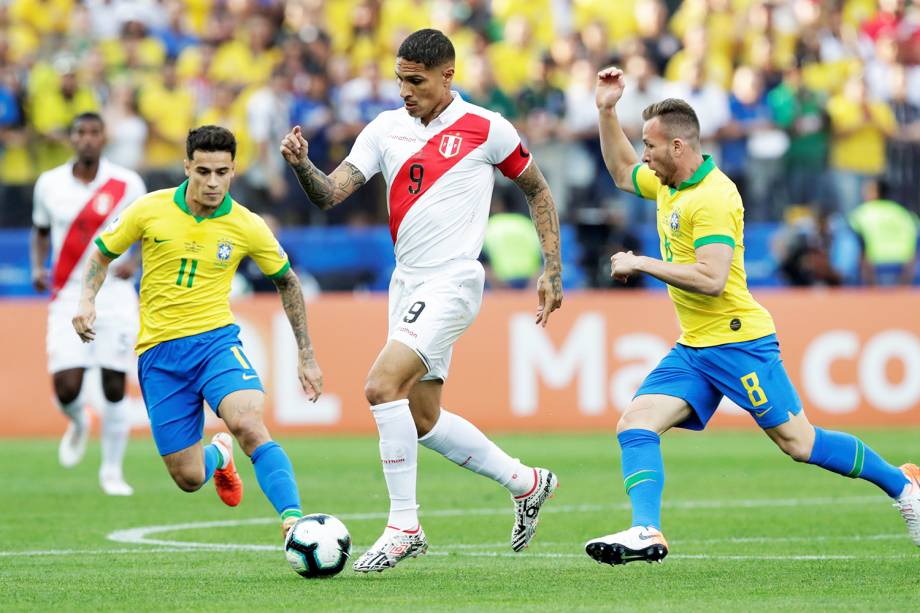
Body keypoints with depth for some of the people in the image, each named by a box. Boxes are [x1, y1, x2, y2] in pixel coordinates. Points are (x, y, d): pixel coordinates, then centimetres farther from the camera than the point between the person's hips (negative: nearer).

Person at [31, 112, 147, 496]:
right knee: (65, 386, -11)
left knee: (115, 388, 0)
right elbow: (40, 230, 18)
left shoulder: (127, 185, -2)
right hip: (68, 298, 1)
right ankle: (78, 424, 26)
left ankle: (112, 470, 15)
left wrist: (135, 260, -10)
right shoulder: (49, 184, 2)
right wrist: (38, 267, 1)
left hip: (115, 296, -1)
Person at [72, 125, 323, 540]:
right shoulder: (150, 210, -4)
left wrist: (306, 356, 11)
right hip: (158, 351, 1)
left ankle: (293, 522, -34)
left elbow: (287, 281, 12)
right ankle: (217, 455, 38)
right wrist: (88, 299, -8)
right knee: (189, 479, 1)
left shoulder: (247, 227, -4)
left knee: (247, 424, -32)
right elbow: (103, 253, 11)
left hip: (216, 339, -1)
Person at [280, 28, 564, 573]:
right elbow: (330, 194, 1)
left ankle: (404, 527, -14)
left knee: (383, 385, -22)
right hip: (407, 284, 7)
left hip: (451, 282, -7)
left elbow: (537, 189, 7)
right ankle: (525, 482, 31)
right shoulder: (386, 129, 7)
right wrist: (301, 164, -20)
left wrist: (553, 271, 4)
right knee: (421, 419, 12)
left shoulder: (486, 129, -6)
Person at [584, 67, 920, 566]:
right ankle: (646, 531, -19)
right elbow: (622, 173, 32)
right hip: (692, 347, 9)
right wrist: (606, 111, 19)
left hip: (736, 339, -9)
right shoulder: (667, 184, 10)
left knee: (797, 442, -4)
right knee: (636, 422, -8)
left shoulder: (713, 198, -19)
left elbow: (711, 279, -28)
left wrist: (641, 264, -20)